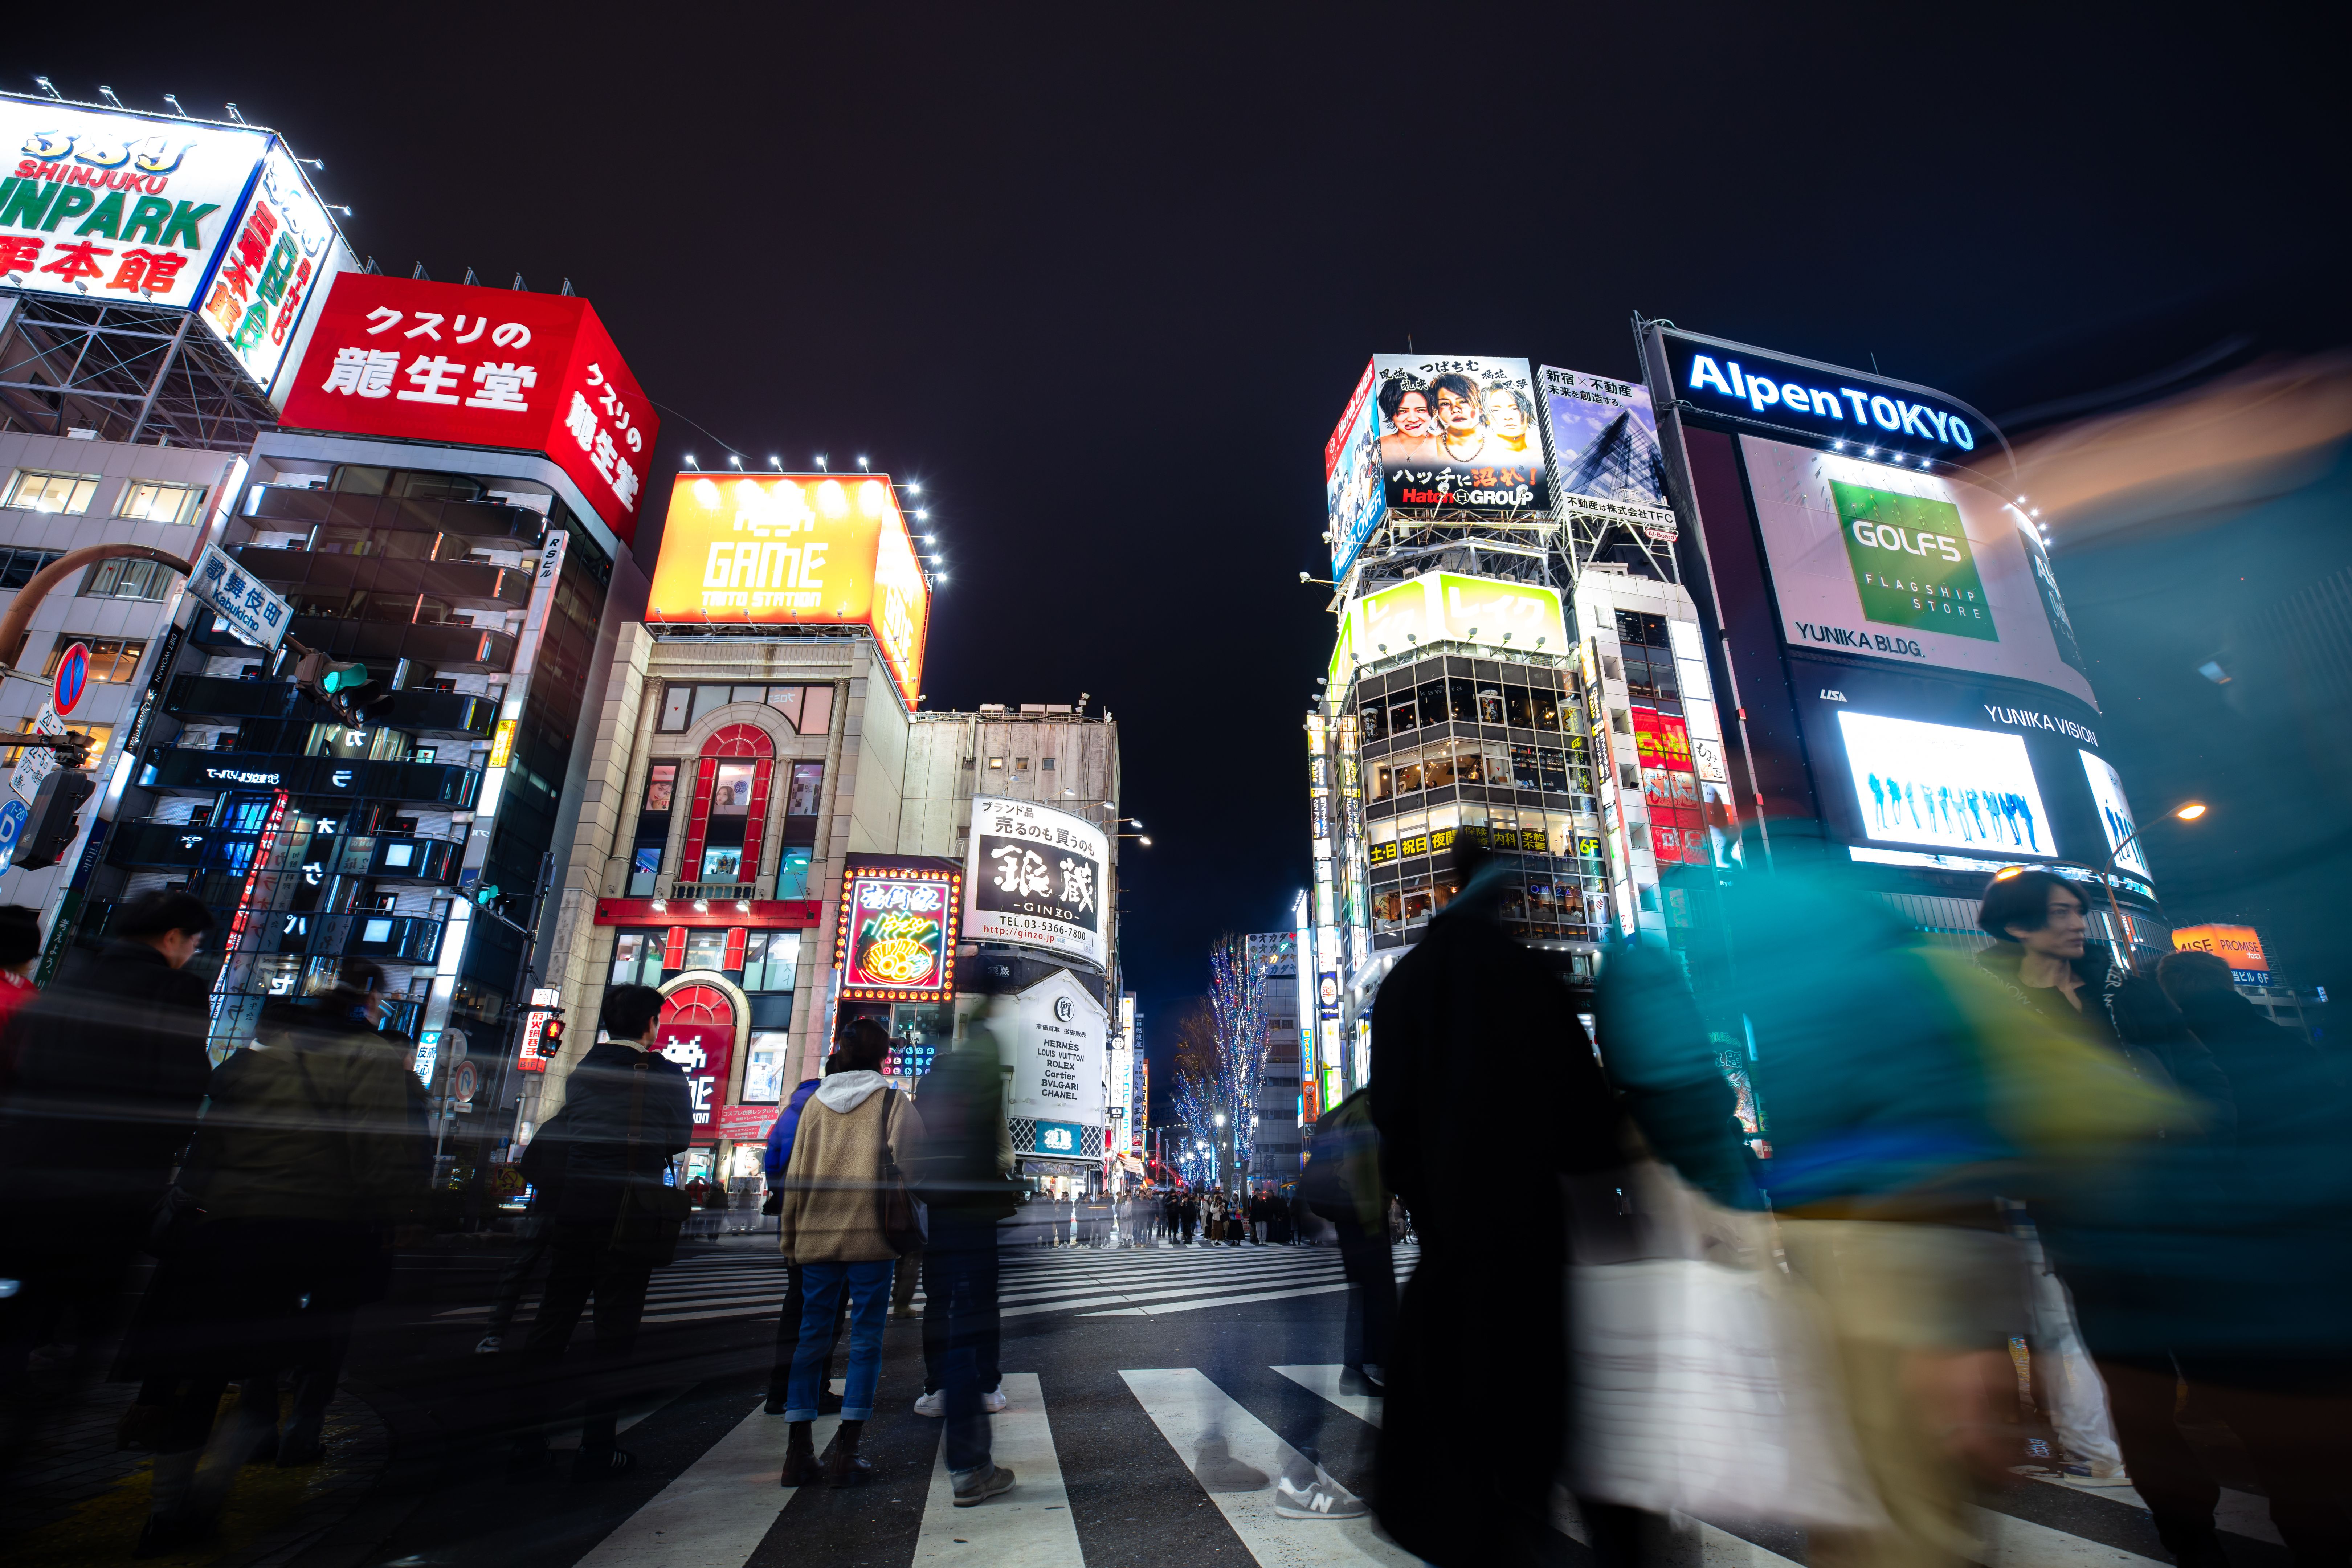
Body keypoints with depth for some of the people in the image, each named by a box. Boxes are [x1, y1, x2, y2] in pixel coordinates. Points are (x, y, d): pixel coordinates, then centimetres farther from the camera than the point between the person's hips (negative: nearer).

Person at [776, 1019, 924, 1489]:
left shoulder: (815, 1102, 10)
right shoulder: (893, 1102, 0)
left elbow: (795, 1174, 11)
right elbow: (903, 1166, -6)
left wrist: (789, 1235, 16)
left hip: (817, 1237, 4)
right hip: (871, 1236, -4)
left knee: (810, 1338, 11)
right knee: (865, 1340, 3)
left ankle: (799, 1452, 14)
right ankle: (847, 1455, 4)